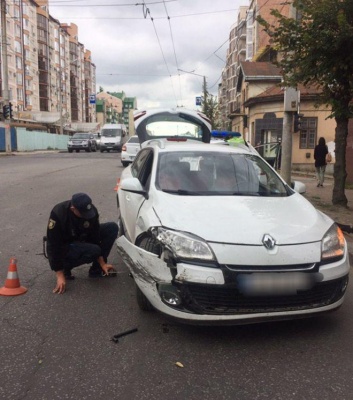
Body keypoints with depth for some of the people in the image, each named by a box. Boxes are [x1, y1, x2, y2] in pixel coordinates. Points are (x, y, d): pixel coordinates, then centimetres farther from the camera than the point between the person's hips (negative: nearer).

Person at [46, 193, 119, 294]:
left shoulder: (92, 211, -19)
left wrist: (102, 263, -10)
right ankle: (65, 267, -5)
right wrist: (60, 275, -27)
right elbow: (53, 246, -27)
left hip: (80, 240, 6)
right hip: (64, 247, -6)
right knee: (93, 250, -33)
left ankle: (96, 270, -5)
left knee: (112, 228, -12)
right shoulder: (58, 214, -31)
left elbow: (95, 238, -9)